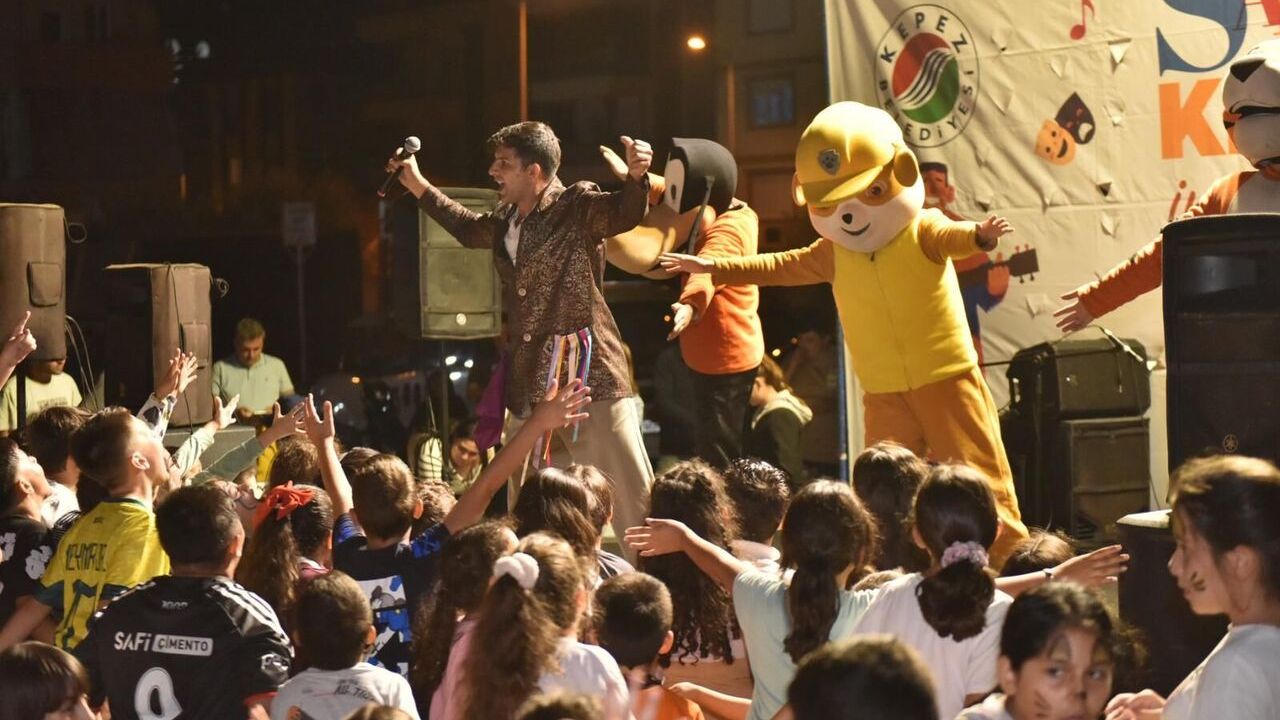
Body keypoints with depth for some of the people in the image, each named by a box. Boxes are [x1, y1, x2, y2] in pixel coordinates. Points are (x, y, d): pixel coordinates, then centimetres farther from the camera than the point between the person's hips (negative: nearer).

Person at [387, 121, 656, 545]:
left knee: (634, 503, -12)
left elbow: (624, 213, -26)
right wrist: (417, 185, 39)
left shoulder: (578, 209, -7)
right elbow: (469, 229, 36)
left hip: (588, 376, -8)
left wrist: (635, 176, -46)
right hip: (531, 390, 8)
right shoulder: (506, 221, 15)